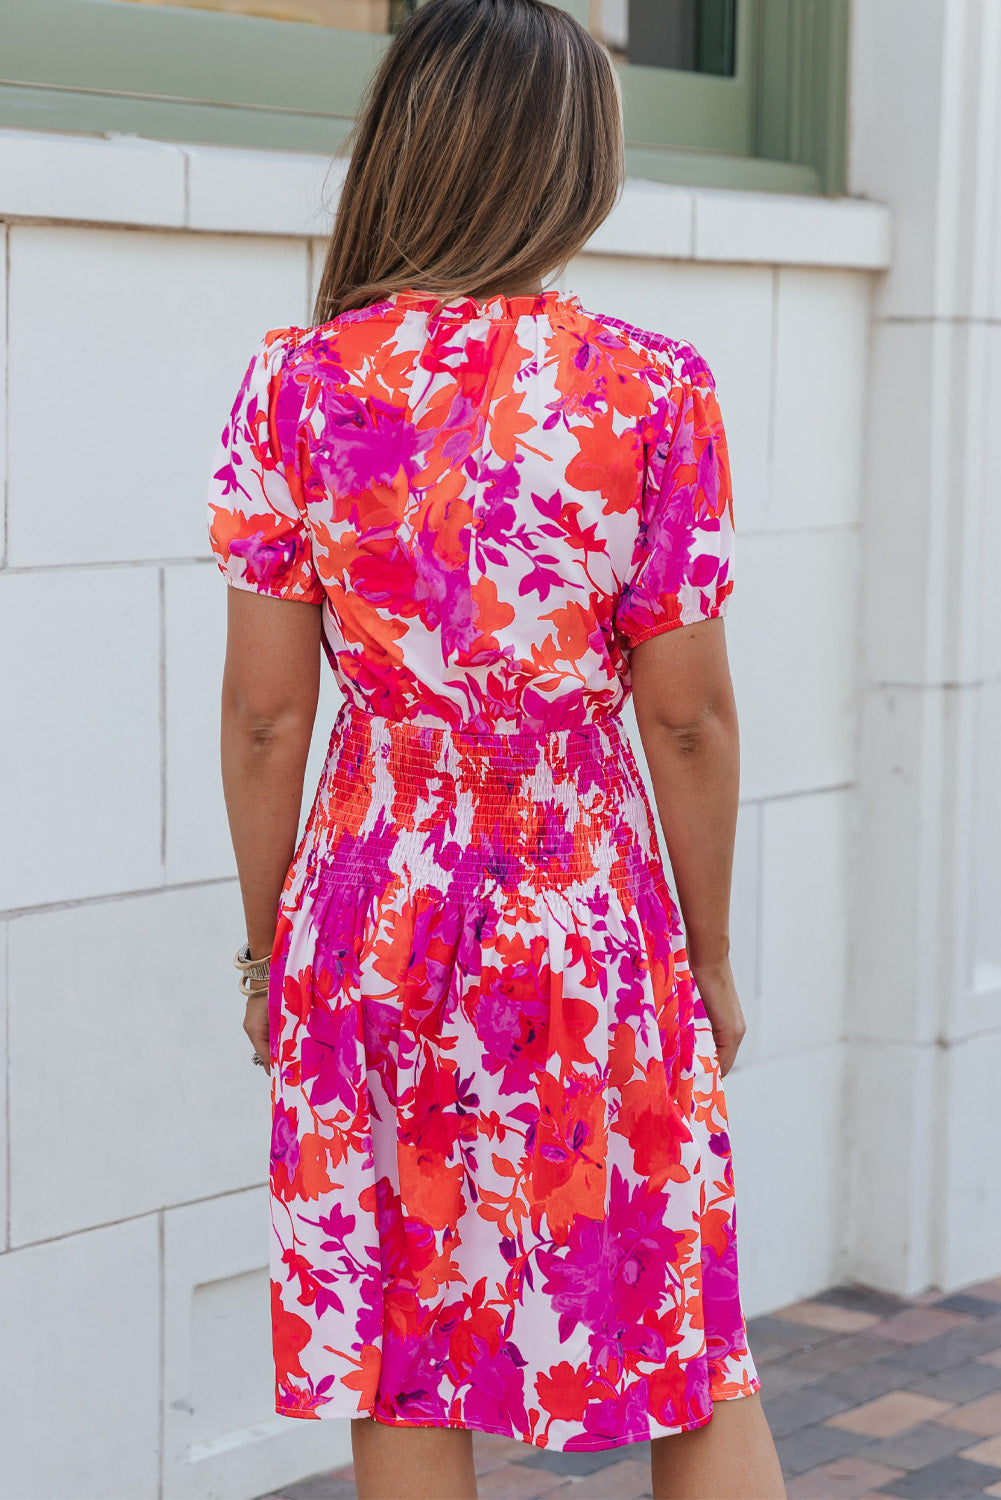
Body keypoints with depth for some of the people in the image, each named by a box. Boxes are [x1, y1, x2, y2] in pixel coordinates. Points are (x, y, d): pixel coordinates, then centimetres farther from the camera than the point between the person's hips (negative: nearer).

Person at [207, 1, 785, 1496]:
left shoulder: (296, 382, -5)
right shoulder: (653, 390, -9)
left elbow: (264, 712, -2)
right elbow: (689, 717, -6)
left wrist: (270, 945, 10)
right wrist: (712, 955, 7)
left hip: (373, 913, 2)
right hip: (590, 921, -1)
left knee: (402, 1372, 12)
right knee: (688, 1344, 13)